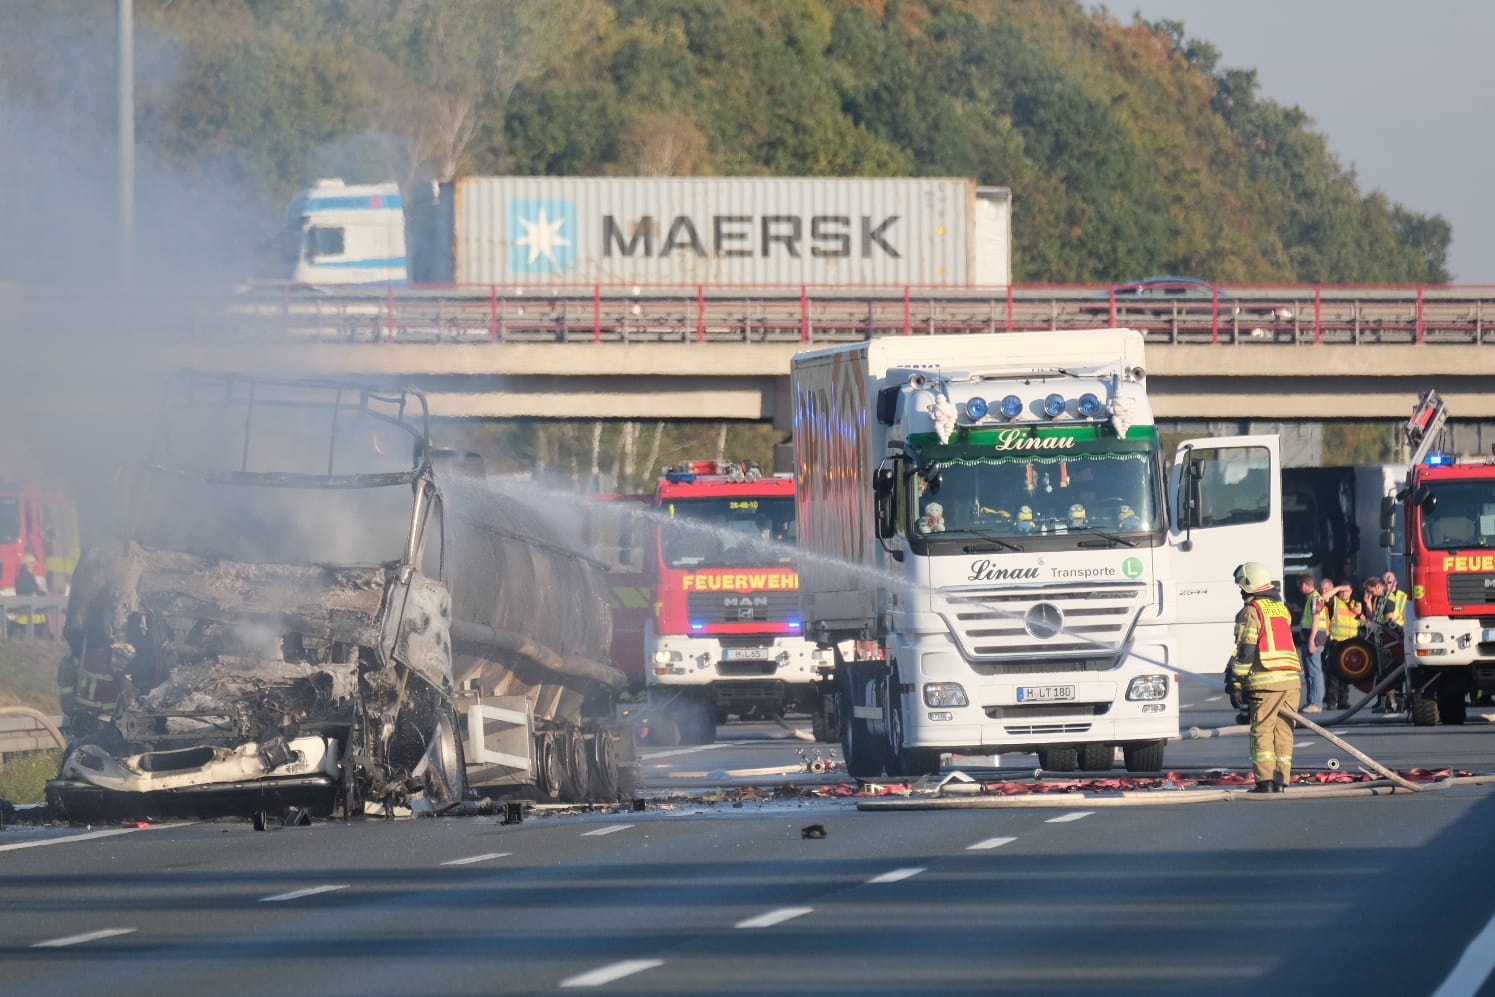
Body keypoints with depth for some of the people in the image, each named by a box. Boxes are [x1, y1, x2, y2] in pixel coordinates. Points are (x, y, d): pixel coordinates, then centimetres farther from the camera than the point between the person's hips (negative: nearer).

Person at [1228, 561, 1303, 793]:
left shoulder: (1251, 611, -3)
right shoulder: (1281, 609, 20)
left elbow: (1246, 652, -8)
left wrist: (1238, 684, -3)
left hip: (1266, 680, -6)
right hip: (1292, 678, 6)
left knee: (1262, 730, -3)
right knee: (1284, 730, 8)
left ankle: (1265, 780, -10)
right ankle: (1281, 780, 6)